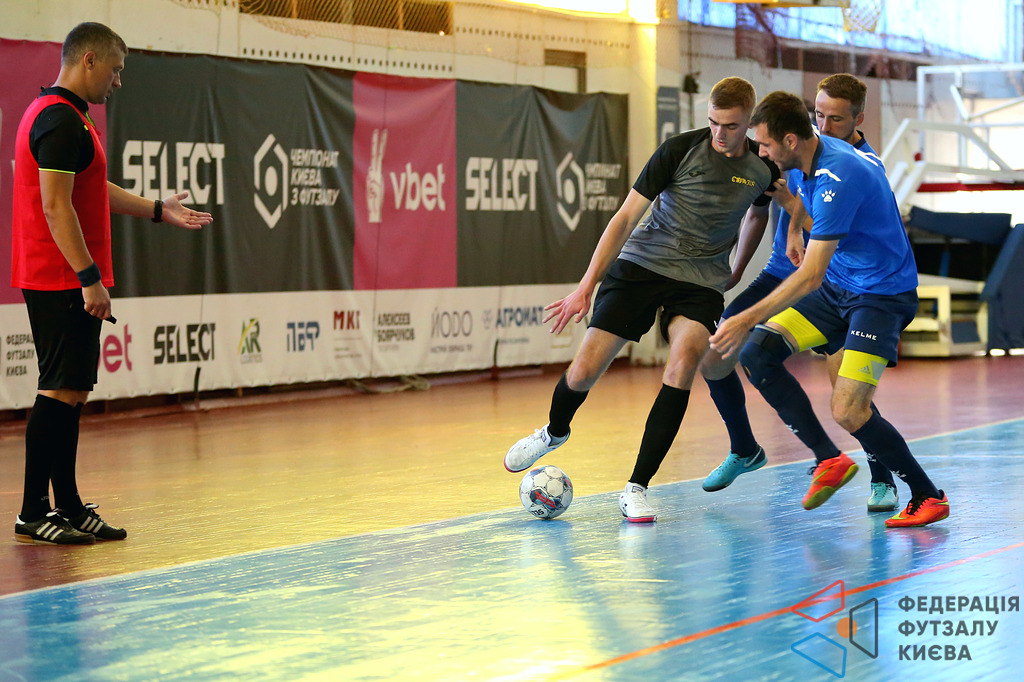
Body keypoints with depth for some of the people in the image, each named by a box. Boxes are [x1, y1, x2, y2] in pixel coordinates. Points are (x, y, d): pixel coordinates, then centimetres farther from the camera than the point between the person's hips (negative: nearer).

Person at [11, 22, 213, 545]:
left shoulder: (63, 116, 18)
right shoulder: (61, 120, -15)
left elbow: (92, 190, 28)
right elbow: (56, 207, -21)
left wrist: (159, 211, 29)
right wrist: (89, 277, -22)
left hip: (66, 283, 11)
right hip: (62, 281, -11)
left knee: (70, 391, 11)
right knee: (61, 390, -8)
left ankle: (69, 508, 16)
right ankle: (32, 515, -4)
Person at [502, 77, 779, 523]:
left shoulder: (764, 167, -2)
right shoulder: (680, 150, -12)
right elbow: (626, 217, -11)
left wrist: (735, 269, 22)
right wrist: (586, 287, -15)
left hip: (701, 281, 1)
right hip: (641, 265, -1)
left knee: (682, 364, -26)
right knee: (585, 370, -6)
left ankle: (636, 488, -18)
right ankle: (554, 432, 31)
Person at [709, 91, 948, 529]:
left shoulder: (838, 179, -28)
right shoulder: (803, 162, 1)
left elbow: (811, 276, -28)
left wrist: (748, 320, -28)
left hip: (881, 295, -9)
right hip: (836, 288, 9)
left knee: (848, 412, -19)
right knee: (756, 352, -8)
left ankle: (928, 497, 2)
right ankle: (829, 460, 0)